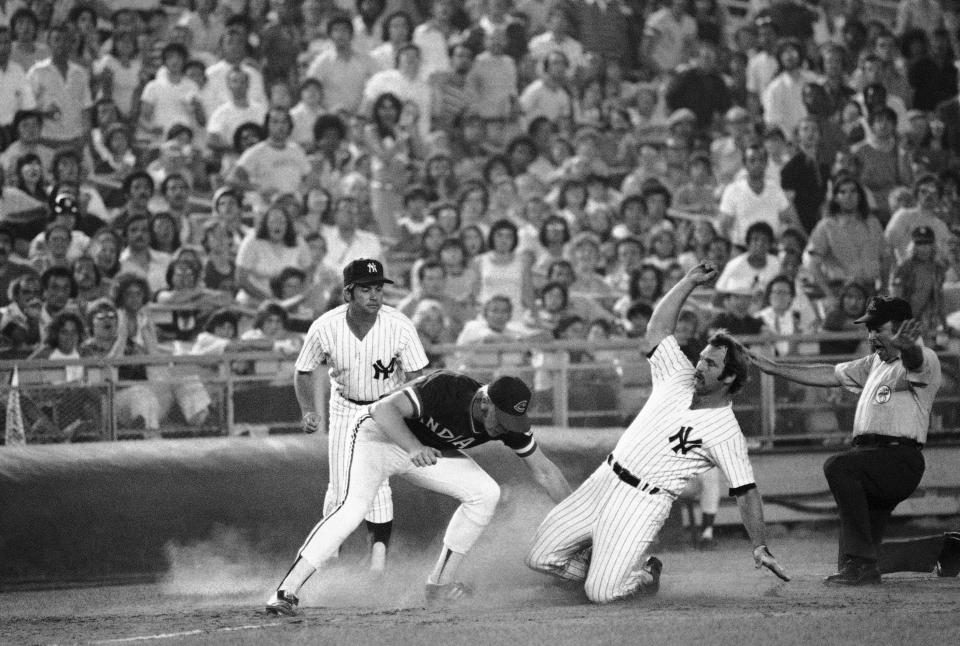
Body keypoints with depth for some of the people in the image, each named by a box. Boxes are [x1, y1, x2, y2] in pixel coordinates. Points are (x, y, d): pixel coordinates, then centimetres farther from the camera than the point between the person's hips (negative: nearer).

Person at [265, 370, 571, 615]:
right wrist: (414, 448, -57)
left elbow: (544, 471, -6)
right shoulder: (446, 389, -35)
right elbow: (385, 409, -42)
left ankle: (440, 584, 1)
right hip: (380, 436, -7)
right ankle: (286, 592, -33)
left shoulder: (508, 421, -17)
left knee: (485, 492, -7)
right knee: (354, 506, -28)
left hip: (424, 448, 7)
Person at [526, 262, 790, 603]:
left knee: (600, 592, -18)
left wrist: (760, 547, -19)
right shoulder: (679, 377, 6)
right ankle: (604, 561, 26)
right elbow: (658, 327, 11)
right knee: (541, 557, 3)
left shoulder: (727, 432, -11)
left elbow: (746, 492, -12)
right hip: (605, 479, 6)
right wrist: (689, 282, 3)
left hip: (643, 503, -6)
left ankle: (645, 576, 14)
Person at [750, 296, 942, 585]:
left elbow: (914, 362, -29)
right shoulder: (875, 363, 25)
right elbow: (831, 375, 31)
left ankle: (861, 560, -32)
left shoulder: (924, 360, -4)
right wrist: (774, 368, 29)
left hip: (900, 460, -9)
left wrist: (906, 346, -55)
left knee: (839, 467, -31)